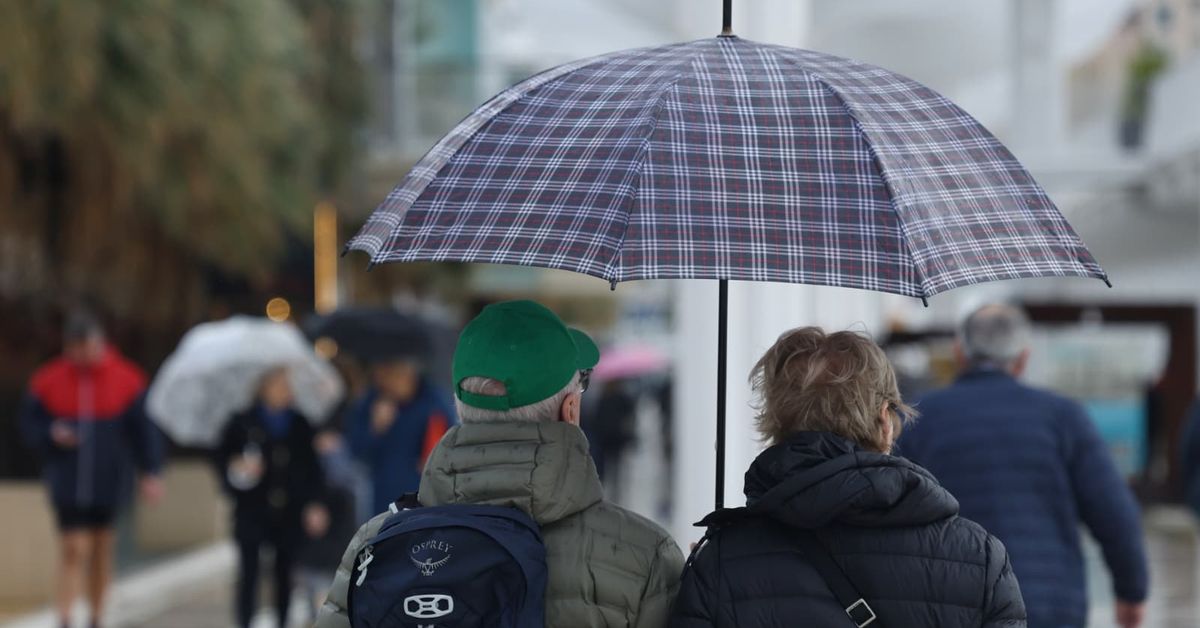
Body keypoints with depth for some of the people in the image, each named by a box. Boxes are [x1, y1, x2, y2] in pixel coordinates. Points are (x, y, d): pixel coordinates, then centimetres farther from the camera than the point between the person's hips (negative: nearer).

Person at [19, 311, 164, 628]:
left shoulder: (126, 380, -4)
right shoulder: (48, 381, -3)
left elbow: (144, 429, -1)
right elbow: (28, 423, 6)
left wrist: (151, 471, -8)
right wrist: (50, 434, -14)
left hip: (108, 483, 1)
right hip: (67, 482, -1)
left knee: (101, 550, 12)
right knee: (73, 550, -12)